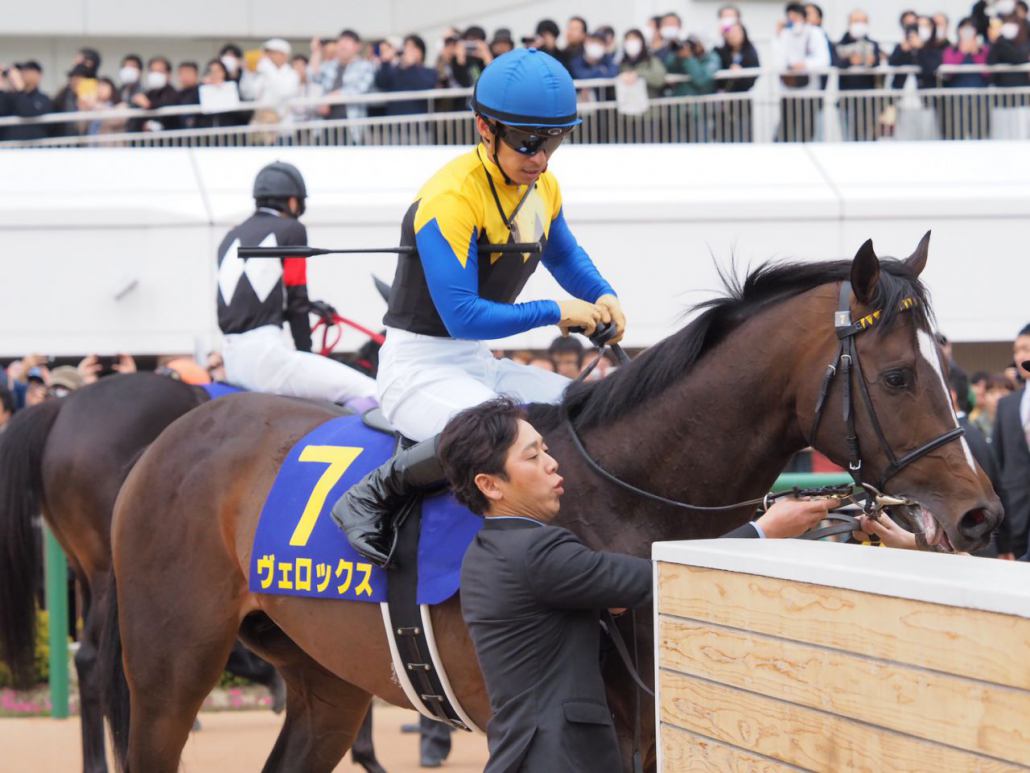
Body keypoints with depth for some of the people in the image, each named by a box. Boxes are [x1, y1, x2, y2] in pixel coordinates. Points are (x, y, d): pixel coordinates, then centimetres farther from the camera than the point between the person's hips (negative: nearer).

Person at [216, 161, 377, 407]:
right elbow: (296, 299, 1)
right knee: (367, 393, -12)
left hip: (232, 361, 8)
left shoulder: (232, 238, 20)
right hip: (266, 356, -8)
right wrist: (306, 353, 11)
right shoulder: (291, 230, 1)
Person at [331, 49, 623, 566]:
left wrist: (602, 298, 4)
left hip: (479, 365, 9)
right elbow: (463, 316, -26)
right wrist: (556, 313, -20)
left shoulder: (543, 189, 5)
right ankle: (373, 498, -23)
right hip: (418, 364, -9)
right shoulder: (451, 198, -23)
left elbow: (566, 257, 26)